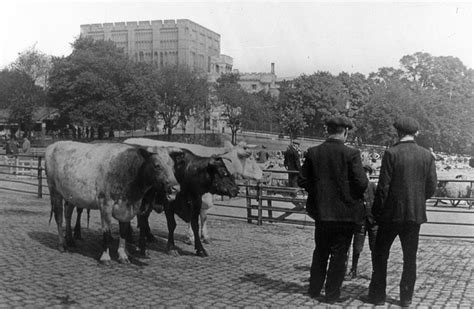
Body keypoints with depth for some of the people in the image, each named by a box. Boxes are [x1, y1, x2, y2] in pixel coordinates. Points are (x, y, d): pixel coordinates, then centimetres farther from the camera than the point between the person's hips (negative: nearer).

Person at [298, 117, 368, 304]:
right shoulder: (351, 154, -14)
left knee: (320, 252, 18)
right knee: (339, 254, 8)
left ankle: (315, 290, 25)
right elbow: (361, 183, -15)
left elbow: (302, 181, -1)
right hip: (345, 212, -4)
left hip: (321, 211, 4)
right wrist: (356, 195, 5)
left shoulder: (313, 153, -3)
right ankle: (332, 294, 13)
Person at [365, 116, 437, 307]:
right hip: (416, 213, 4)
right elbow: (432, 186, 2)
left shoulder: (391, 153, -12)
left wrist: (377, 211, -3)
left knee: (380, 255, 10)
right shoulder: (427, 156, -1)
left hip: (392, 213, -3)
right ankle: (406, 297, 18)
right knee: (410, 257, 13)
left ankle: (378, 295, 13)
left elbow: (383, 186, -13)